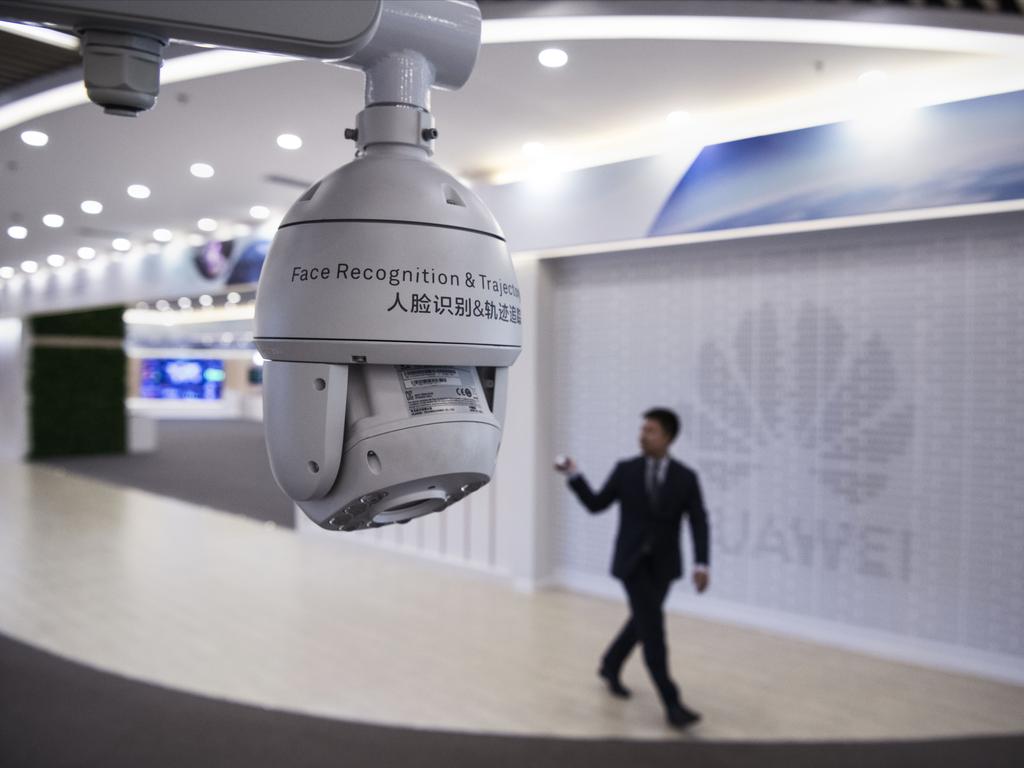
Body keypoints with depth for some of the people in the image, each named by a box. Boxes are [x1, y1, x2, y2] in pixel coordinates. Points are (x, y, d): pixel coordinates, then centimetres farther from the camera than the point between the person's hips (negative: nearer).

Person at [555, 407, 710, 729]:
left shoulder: (686, 477, -4)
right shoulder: (625, 470, -4)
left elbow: (698, 523, -8)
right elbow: (596, 504, 2)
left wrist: (701, 563, -21)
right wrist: (574, 475, -10)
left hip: (663, 564, 3)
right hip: (632, 561, -2)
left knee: (643, 621, 17)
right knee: (652, 624, -11)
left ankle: (610, 666, 43)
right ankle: (672, 703, -5)